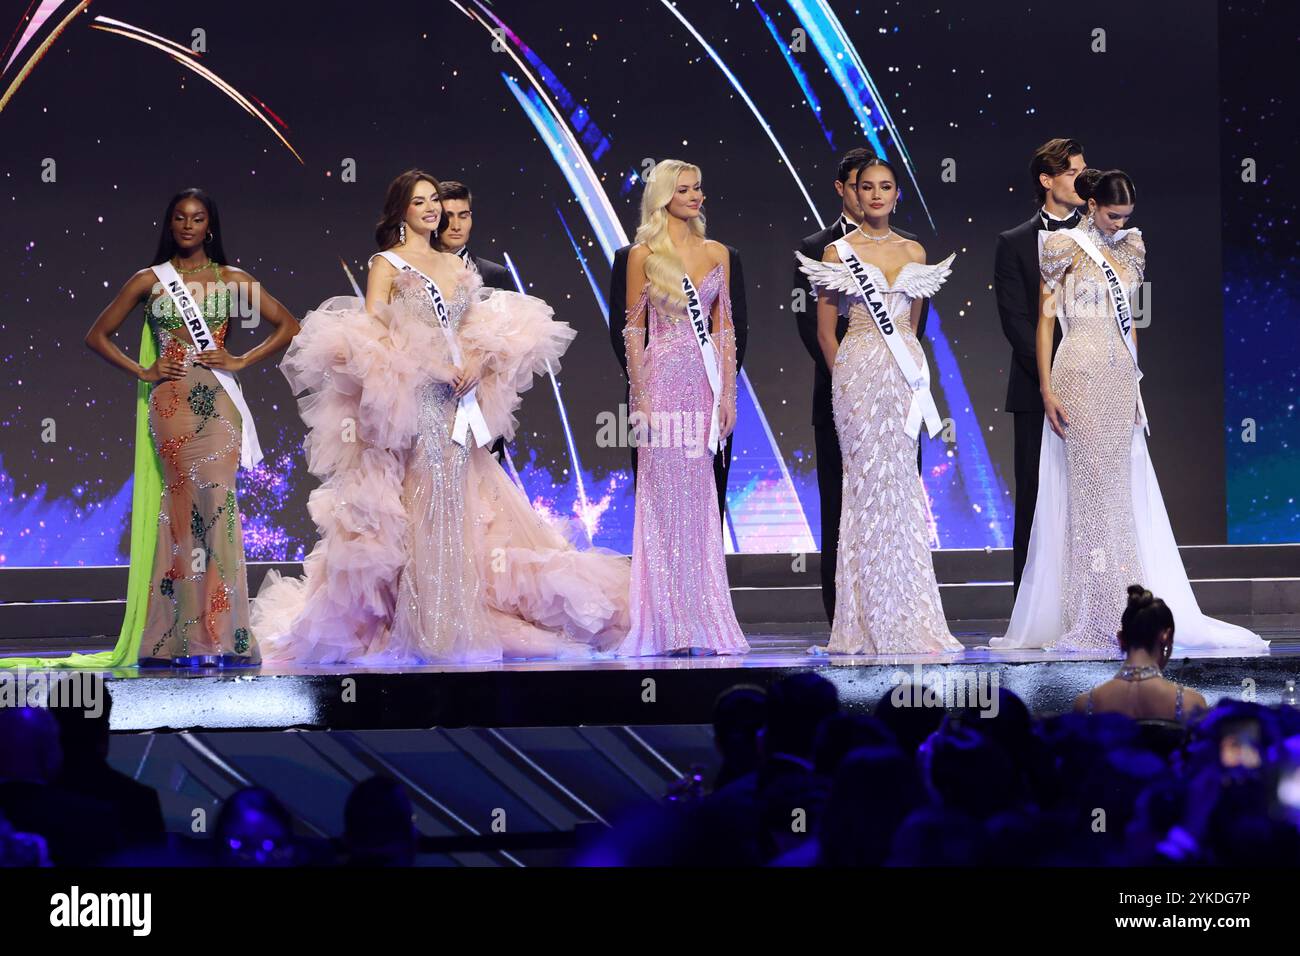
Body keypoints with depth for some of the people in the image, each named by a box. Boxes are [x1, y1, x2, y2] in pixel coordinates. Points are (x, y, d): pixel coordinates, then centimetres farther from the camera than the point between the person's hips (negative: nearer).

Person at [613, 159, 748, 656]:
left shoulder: (716, 253, 11)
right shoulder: (644, 255, 1)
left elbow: (724, 329, 11)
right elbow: (634, 330, 0)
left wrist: (727, 392, 4)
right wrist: (640, 397, -7)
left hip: (705, 381, 3)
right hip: (663, 379, -3)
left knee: (699, 498, 4)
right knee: (665, 495, -3)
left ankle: (701, 620, 7)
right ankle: (668, 624, 0)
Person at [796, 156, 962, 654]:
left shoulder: (914, 252, 11)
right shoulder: (838, 252, 0)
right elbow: (825, 330, 2)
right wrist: (845, 381, 2)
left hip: (905, 370, 4)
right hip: (858, 370, -4)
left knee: (900, 482, 3)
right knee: (870, 479, -5)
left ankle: (904, 619, 6)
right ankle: (876, 622, -2)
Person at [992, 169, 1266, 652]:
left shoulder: (1131, 247, 13)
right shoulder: (1065, 247, -3)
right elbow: (1046, 318, -4)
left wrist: (1134, 378, 16)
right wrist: (1047, 389, -10)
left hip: (1121, 376, 5)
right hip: (1080, 373, -5)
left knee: (1119, 490, 5)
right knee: (1089, 484, -6)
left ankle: (1122, 612, 8)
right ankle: (1090, 616, -4)